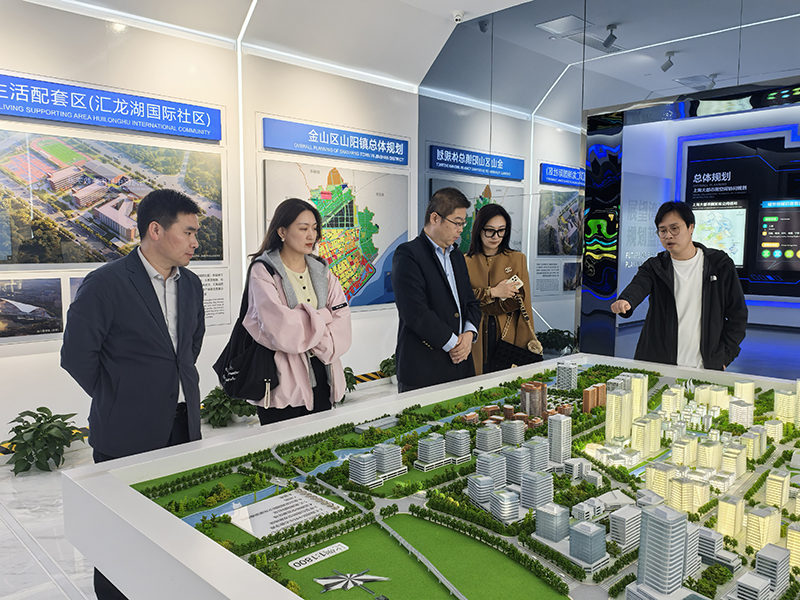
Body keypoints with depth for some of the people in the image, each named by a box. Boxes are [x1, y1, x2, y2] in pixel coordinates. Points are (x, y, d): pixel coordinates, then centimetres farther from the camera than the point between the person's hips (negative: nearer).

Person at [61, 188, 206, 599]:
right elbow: (76, 356, -11)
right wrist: (115, 399, -2)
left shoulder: (190, 284, 6)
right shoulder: (105, 284, -15)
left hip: (183, 425, 6)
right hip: (128, 432, -5)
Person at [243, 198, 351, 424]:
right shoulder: (263, 272, -7)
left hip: (321, 378, 5)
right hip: (284, 386, -5)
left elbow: (342, 327, -1)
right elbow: (283, 331, -20)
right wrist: (322, 318, -6)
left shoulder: (322, 272, 10)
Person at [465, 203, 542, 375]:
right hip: (477, 340, 0)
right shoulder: (466, 262, 5)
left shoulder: (517, 259, 6)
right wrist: (493, 292, -11)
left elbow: (520, 302, 3)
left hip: (507, 336, 1)